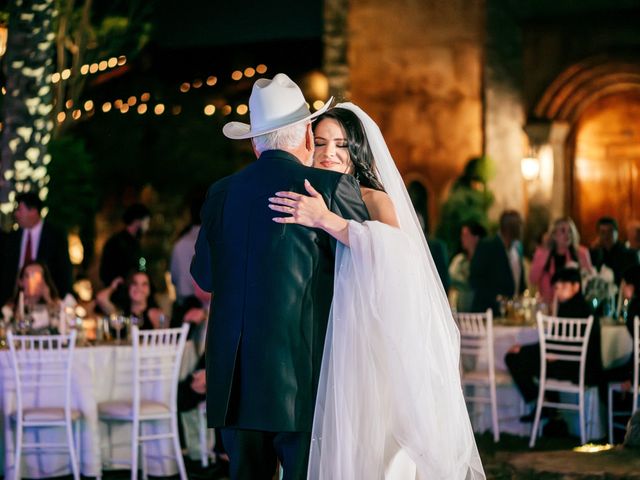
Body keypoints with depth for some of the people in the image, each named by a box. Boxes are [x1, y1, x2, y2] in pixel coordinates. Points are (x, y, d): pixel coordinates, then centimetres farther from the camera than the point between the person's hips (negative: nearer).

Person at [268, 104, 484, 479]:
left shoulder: (374, 200, -4)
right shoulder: (307, 202, 10)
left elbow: (399, 252, -26)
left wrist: (327, 220, -29)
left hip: (368, 345, -4)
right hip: (323, 347, 4)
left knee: (372, 449, -4)